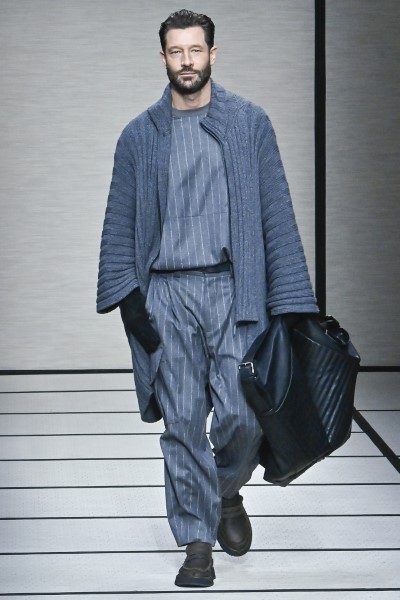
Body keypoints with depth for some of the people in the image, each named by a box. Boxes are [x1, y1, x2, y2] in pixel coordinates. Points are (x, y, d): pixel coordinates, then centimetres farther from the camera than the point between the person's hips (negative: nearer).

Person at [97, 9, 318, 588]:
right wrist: (127, 296, -2)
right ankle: (198, 541, 12)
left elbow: (276, 214, 3)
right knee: (182, 423, 0)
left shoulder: (250, 123, 6)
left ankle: (228, 493, 25)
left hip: (233, 289, -1)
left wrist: (288, 300, -2)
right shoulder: (139, 136, 9)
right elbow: (120, 224, 10)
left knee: (241, 416, -7)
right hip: (166, 294, 1)